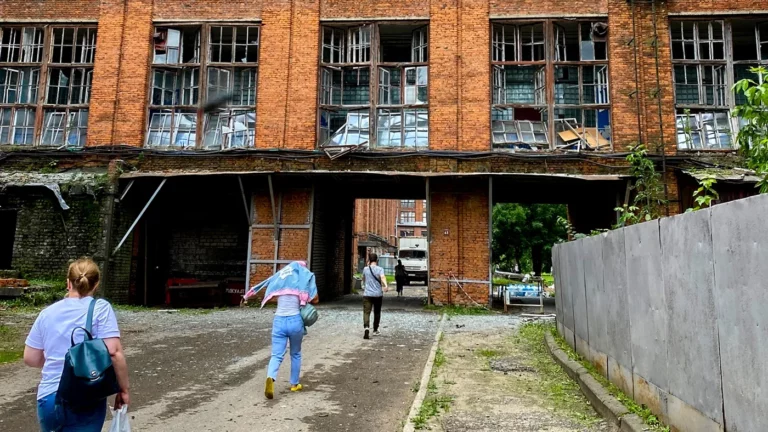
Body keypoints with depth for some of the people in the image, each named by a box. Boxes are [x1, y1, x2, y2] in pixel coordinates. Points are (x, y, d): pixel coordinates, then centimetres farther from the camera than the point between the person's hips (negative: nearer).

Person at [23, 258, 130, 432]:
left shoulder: (47, 312, 6)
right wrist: (124, 389, -7)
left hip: (47, 400, 5)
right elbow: (113, 352, -17)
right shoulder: (100, 308, -8)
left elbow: (30, 359, 11)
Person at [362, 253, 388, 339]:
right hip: (378, 294, 0)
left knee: (366, 312, -7)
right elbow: (382, 277, -23)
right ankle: (375, 330, 28)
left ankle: (367, 328, -31)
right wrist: (385, 286, -39)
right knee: (377, 313, 17)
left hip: (367, 294, 0)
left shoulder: (365, 269, 4)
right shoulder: (380, 269, -3)